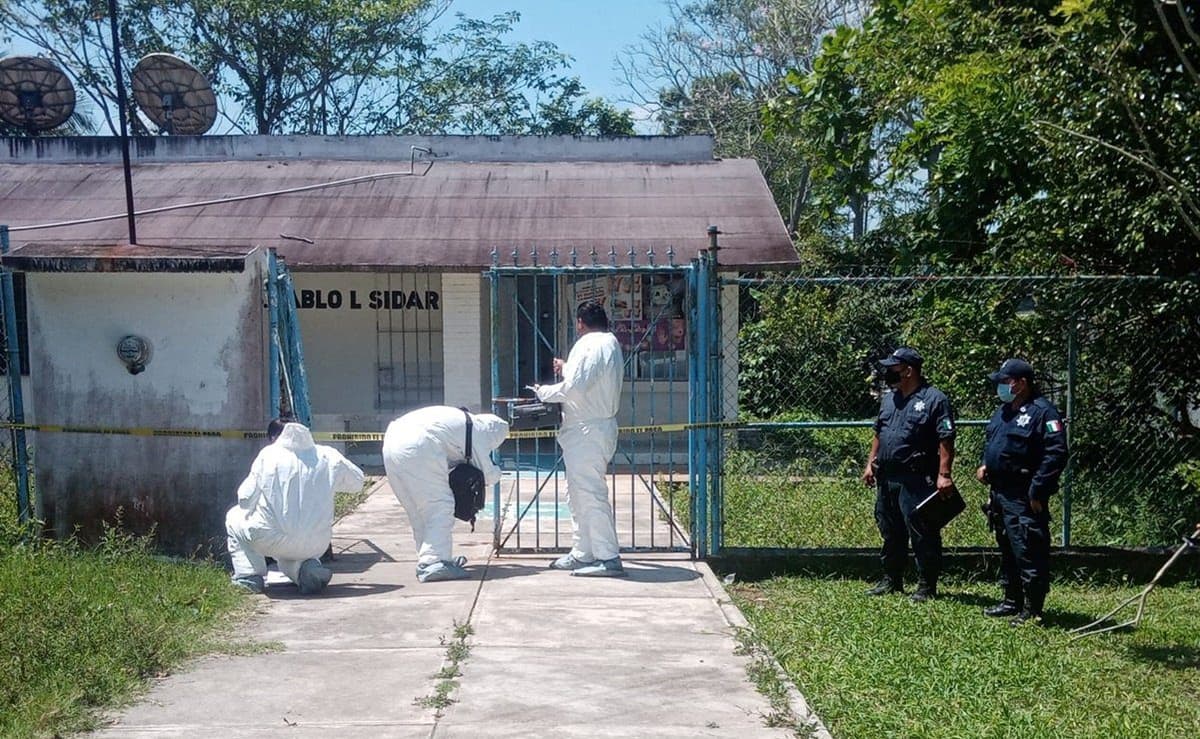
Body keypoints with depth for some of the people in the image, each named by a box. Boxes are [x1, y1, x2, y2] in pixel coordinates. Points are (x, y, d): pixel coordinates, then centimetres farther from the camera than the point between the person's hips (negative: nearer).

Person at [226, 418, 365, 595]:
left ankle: (249, 576, 10)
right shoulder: (328, 456, 6)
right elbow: (357, 482, 16)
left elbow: (246, 500, 2)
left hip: (272, 541, -3)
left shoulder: (268, 454, 2)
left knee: (234, 516, 27)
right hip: (316, 545, 3)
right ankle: (310, 566, 4)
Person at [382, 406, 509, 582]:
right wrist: (497, 472, 31)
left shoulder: (460, 419, 31)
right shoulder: (479, 430, 7)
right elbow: (489, 476, 10)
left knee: (418, 511, 18)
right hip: (415, 448, -9)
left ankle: (427, 560, 25)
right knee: (441, 507, -5)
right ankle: (433, 564, -13)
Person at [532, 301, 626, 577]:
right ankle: (582, 554, 22)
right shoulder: (611, 343, 15)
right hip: (600, 427, 11)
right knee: (578, 494, 17)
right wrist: (567, 368, 31)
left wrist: (543, 392, -8)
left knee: (590, 494, -9)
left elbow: (574, 387, -22)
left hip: (586, 430, -11)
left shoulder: (589, 345, -15)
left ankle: (608, 558, -8)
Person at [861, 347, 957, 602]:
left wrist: (944, 475, -20)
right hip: (886, 478, 8)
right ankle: (892, 581, 27)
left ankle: (927, 586, 8)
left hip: (916, 480, -8)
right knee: (890, 533, 15)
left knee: (923, 535, -2)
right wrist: (870, 464, 17)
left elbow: (946, 440, -14)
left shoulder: (934, 399, -9)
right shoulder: (888, 399, 15)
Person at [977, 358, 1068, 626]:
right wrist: (986, 465, 9)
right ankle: (1012, 601, 29)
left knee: (1028, 553, -6)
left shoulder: (1042, 411, -14)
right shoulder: (1003, 410, 15)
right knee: (1007, 550, 18)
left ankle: (1032, 611, 1)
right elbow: (991, 442, 29)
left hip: (1024, 499, -10)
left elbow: (1056, 454, -20)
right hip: (999, 492, 10)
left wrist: (1037, 491, -21)